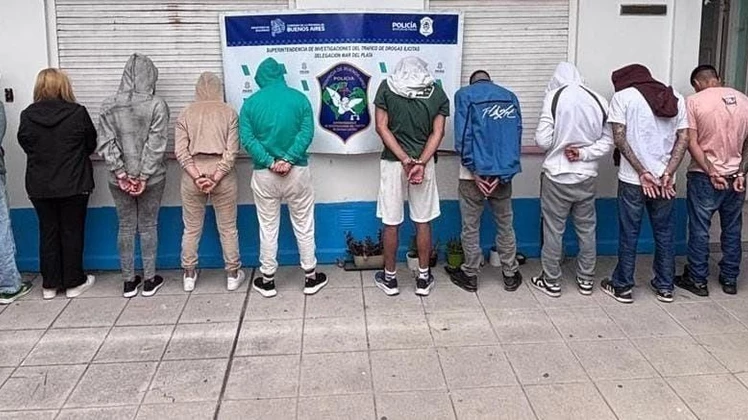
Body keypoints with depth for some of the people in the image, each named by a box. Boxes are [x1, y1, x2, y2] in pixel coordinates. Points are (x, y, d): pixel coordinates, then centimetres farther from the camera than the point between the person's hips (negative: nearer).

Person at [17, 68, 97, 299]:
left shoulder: (27, 116, -7)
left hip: (39, 186, 2)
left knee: (48, 233, 13)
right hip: (74, 185, -2)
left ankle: (50, 285, 20)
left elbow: (25, 145, 6)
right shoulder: (77, 113, -14)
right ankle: (74, 283, 17)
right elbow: (91, 144, -1)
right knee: (72, 232, 9)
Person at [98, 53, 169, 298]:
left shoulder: (109, 106, -3)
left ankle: (129, 282, 20)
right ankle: (149, 281, 17)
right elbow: (156, 145, -14)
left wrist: (121, 174, -6)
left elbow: (106, 144, -6)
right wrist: (143, 177, -10)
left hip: (119, 178, 2)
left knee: (125, 227, 12)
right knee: (148, 226, 10)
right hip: (151, 177, -2)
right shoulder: (156, 105, -11)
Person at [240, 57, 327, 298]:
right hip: (297, 172, 0)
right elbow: (307, 133, -11)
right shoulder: (299, 98, -1)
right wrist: (289, 159, -15)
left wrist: (269, 162, -13)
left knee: (268, 228, 10)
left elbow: (247, 138, -9)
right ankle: (310, 277, 19)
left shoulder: (250, 103, 0)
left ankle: (267, 280, 19)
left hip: (264, 174, 0)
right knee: (304, 226, 10)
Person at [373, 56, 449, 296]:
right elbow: (438, 132, -6)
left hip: (392, 163, -1)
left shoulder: (387, 87, -2)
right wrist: (421, 163, -13)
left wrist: (405, 160, -12)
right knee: (423, 222, 11)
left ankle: (389, 278, 19)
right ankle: (423, 279, 19)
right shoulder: (438, 93, 3)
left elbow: (382, 127, -8)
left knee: (391, 223, 8)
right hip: (424, 163, 1)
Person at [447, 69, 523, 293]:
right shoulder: (510, 97, 7)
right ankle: (510, 275, 23)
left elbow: (463, 136, -11)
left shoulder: (464, 95, -2)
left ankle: (470, 275, 19)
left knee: (471, 228, 9)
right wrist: (504, 172, -3)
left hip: (475, 173, -3)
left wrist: (475, 172, -8)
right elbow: (516, 135, 0)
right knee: (505, 226, 15)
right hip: (503, 173, 3)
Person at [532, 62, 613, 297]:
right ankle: (586, 280, 25)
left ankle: (551, 282, 15)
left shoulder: (554, 96, -10)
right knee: (587, 229, 14)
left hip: (557, 175, -4)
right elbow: (607, 143, 1)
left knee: (553, 230, 7)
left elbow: (543, 140, -12)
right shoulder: (598, 100, 1)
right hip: (587, 176, 4)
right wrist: (583, 152, -5)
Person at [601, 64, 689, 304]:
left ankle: (622, 287, 16)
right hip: (664, 179, 3)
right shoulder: (676, 98, 8)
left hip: (632, 179, -3)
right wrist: (668, 174, -8)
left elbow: (619, 139, -11)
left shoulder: (622, 97, -3)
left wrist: (643, 173, -12)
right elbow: (683, 138, 0)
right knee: (665, 234, 14)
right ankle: (665, 287, 23)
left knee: (628, 234, 6)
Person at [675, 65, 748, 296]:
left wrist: (712, 173, -11)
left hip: (704, 177, -4)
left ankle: (697, 280, 12)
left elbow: (691, 143, -13)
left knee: (699, 230, 5)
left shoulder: (694, 101, -8)